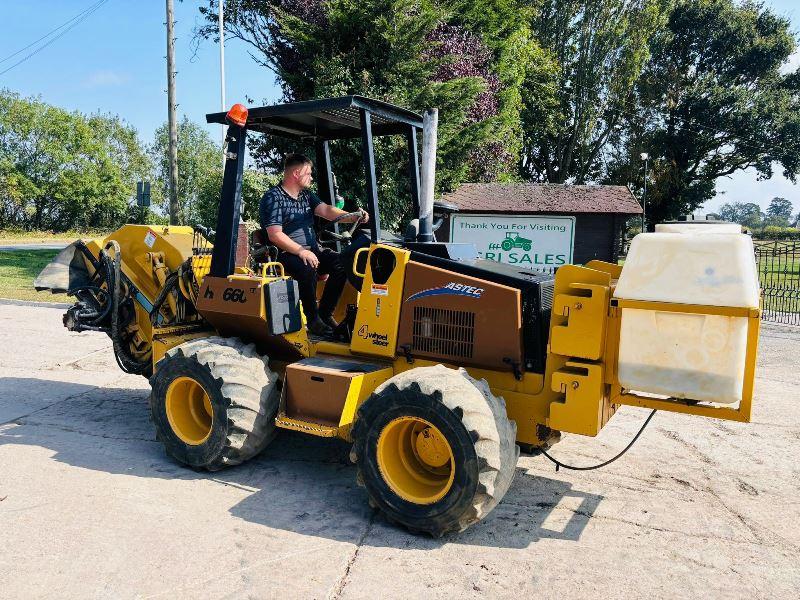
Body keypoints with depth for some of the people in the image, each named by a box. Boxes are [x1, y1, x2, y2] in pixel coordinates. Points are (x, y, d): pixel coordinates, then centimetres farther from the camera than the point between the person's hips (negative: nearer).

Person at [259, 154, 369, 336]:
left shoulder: (306, 195, 17)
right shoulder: (272, 198, -8)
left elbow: (326, 210, 1)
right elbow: (275, 235, -18)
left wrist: (352, 217, -16)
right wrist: (301, 251, -27)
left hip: (311, 250, 8)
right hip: (285, 253, -8)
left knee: (341, 263, -14)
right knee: (307, 268, -37)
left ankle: (325, 313, -4)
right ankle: (313, 319, -17)